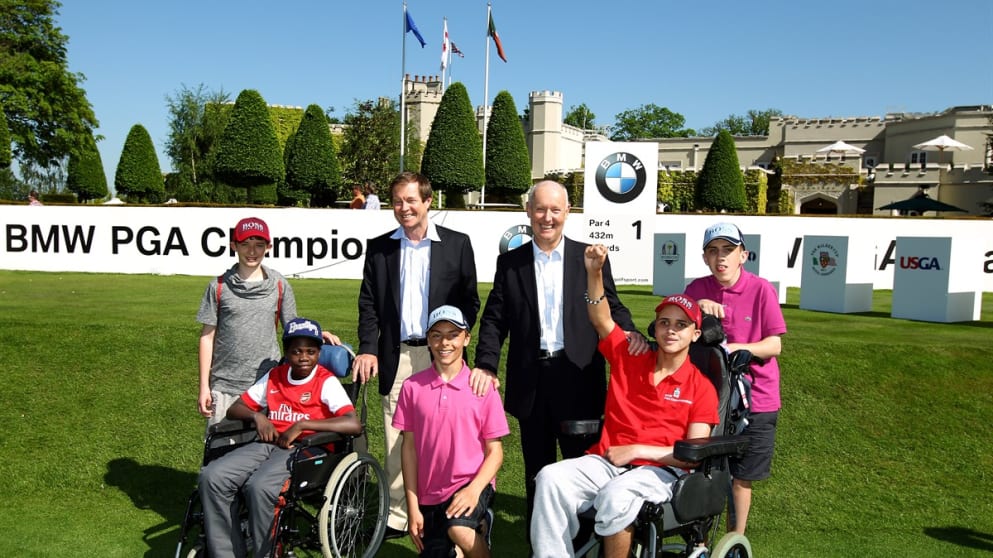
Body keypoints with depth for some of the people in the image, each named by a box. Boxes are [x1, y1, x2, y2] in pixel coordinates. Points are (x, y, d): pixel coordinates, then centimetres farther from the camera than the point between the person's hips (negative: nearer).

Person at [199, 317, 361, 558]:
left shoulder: (326, 382, -2)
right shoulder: (274, 376, 14)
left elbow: (354, 424, -17)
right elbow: (234, 410, 21)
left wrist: (301, 425, -17)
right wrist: (256, 415, -2)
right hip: (269, 444, 6)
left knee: (260, 486, -33)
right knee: (212, 476, -18)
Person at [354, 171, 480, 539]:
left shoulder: (457, 244, 3)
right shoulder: (379, 247, 8)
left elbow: (470, 300, 4)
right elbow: (368, 303, 7)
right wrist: (367, 349, -3)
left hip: (440, 356, -1)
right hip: (396, 356, 2)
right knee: (396, 440, 5)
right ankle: (398, 515, 16)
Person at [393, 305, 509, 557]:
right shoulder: (412, 386, -5)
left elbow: (495, 451, -4)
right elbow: (409, 447, 0)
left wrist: (474, 489, -20)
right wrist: (412, 506, -1)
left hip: (471, 485, -3)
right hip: (430, 493, 3)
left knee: (459, 531, -31)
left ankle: (480, 526, 3)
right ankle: (476, 527, 35)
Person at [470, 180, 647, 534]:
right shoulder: (510, 262, 6)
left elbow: (611, 307, 5)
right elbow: (494, 319, 3)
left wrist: (630, 332, -15)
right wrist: (486, 365, -8)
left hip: (578, 379, -1)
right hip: (530, 382, 2)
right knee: (537, 469, 14)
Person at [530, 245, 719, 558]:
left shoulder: (702, 388, 2)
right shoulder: (629, 359, 11)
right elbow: (600, 319, 6)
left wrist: (636, 450, -11)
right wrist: (595, 272, -9)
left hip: (659, 470, -3)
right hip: (606, 461, 3)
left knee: (616, 496, -37)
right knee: (551, 478, -26)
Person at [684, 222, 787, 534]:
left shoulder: (761, 289, -10)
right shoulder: (697, 289, -1)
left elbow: (774, 345, -9)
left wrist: (735, 348, -25)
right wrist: (698, 308, -17)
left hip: (754, 399, -2)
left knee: (740, 478, 10)